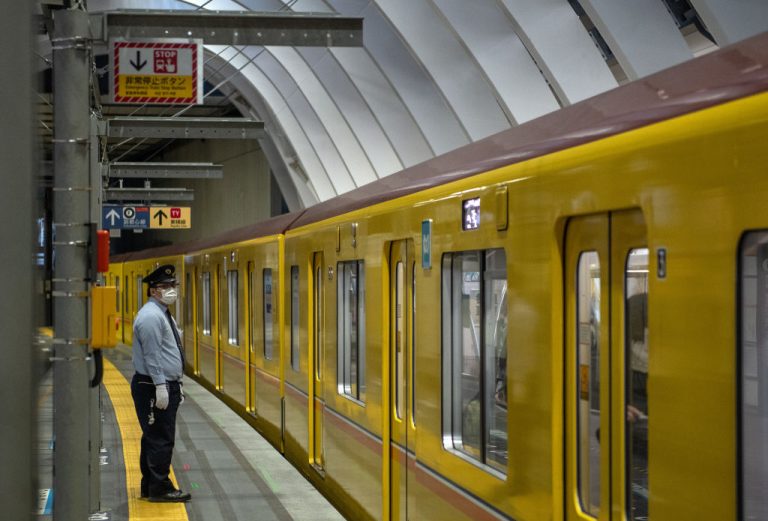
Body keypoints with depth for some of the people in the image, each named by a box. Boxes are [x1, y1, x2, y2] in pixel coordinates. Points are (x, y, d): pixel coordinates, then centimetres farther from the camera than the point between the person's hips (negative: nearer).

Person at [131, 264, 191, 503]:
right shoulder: (151, 316, -15)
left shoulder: (163, 315, 18)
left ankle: (150, 487, 21)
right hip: (154, 387, -11)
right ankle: (160, 488, -2)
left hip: (166, 386, 11)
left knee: (154, 438, 15)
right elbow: (152, 355, -21)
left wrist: (175, 385, 22)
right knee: (160, 439, -7)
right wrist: (161, 386, -23)